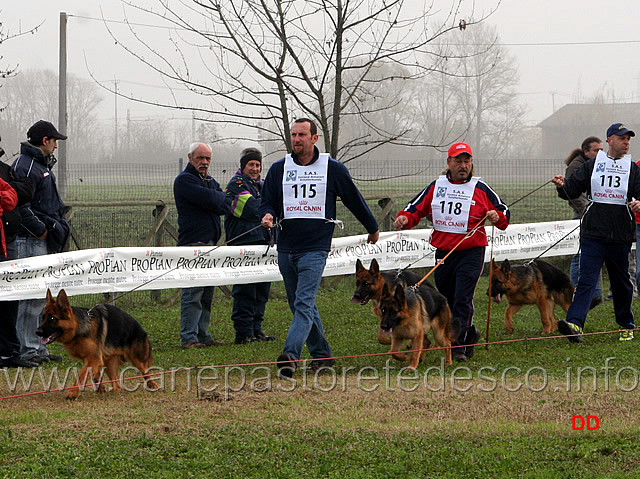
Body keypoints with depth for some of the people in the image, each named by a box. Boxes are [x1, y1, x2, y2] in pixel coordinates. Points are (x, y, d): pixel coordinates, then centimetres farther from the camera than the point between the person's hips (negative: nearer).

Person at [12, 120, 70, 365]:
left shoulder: (42, 165, 20)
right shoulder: (25, 166, -13)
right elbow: (21, 206, -21)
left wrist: (56, 228, 14)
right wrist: (39, 230, -17)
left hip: (45, 240, 10)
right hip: (31, 241, -10)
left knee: (42, 295, 13)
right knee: (33, 294, -10)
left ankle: (38, 348, 19)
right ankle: (29, 349, -8)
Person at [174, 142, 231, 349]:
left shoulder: (210, 182, 22)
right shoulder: (184, 180, -5)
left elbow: (225, 205, 9)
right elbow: (209, 200, -18)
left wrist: (217, 200, -11)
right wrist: (220, 197, 3)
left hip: (210, 243, 9)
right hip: (193, 243, -9)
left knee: (207, 293, 10)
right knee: (193, 292, -11)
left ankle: (202, 335, 15)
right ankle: (188, 338, -11)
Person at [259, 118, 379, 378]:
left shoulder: (333, 169, 2)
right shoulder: (279, 169, 9)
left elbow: (355, 200, 14)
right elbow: (267, 201, 12)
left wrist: (372, 228, 26)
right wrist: (268, 215, -13)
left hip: (315, 248, -5)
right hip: (286, 248, 5)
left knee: (304, 304, -16)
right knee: (299, 305, 11)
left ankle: (291, 354, -28)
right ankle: (321, 354, 22)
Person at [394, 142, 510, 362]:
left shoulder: (480, 188, 3)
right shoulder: (436, 187, 10)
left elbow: (503, 211, 9)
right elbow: (416, 208, 12)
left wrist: (497, 217, -14)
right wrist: (404, 218, -9)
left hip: (471, 253, -4)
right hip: (443, 253, 4)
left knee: (462, 300, -15)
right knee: (447, 300, 12)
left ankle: (459, 346, -14)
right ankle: (470, 333, 35)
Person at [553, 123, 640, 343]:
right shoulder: (592, 165, 8)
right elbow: (573, 189, 5)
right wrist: (562, 186, -17)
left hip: (621, 237, 1)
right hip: (593, 234, -1)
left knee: (621, 282, 12)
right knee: (586, 280, -12)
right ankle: (575, 324, -23)